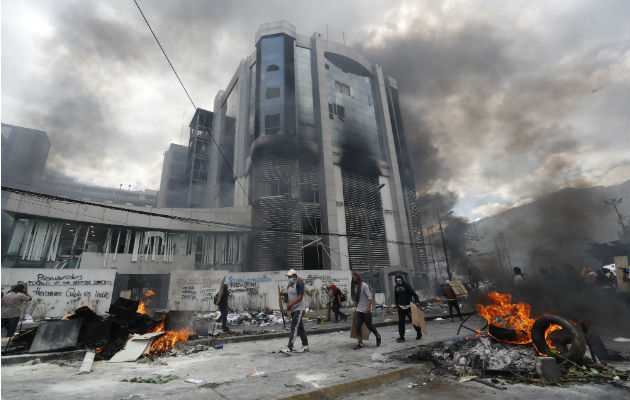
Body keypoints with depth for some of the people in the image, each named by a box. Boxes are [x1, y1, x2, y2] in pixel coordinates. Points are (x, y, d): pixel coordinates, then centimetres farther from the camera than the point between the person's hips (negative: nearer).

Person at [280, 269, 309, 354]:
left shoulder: (299, 283, -15)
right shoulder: (290, 284, 11)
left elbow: (300, 296, -21)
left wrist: (291, 303, -28)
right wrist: (283, 293, 3)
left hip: (299, 309, -9)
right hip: (293, 310, 9)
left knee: (294, 328, -11)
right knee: (300, 328, 15)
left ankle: (289, 348, -12)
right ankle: (305, 346, 26)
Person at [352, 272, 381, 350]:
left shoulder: (364, 285, -13)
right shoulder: (356, 286, 12)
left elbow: (369, 297, -20)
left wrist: (369, 307, -27)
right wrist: (355, 306, 20)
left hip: (366, 311, -7)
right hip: (359, 310, 7)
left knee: (369, 326, 4)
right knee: (358, 327, -2)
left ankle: (378, 337, 30)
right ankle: (360, 343, 2)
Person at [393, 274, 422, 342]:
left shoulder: (407, 285, -10)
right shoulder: (396, 287, 6)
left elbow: (414, 293, -16)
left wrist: (417, 301, -28)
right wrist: (397, 305, 16)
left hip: (408, 306, -4)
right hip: (401, 307, 4)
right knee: (401, 322, 1)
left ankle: (419, 333, 28)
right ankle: (401, 336, 7)